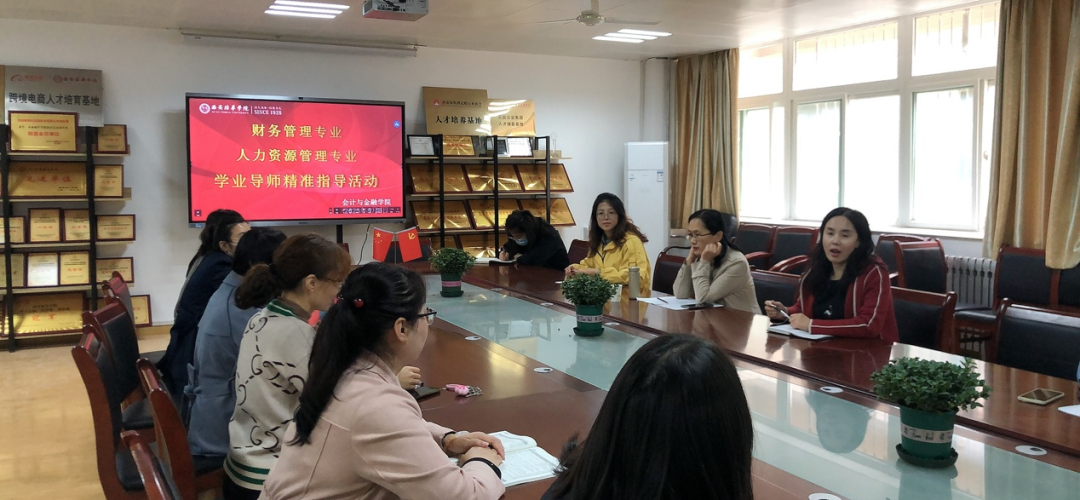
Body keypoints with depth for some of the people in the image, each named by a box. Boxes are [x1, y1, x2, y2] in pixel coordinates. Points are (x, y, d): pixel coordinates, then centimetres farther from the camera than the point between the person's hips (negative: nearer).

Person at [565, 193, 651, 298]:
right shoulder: (598, 240, 13)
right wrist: (576, 268, 4)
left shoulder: (631, 241, -13)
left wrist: (600, 273, -23)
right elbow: (590, 264, 27)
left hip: (628, 298, -7)